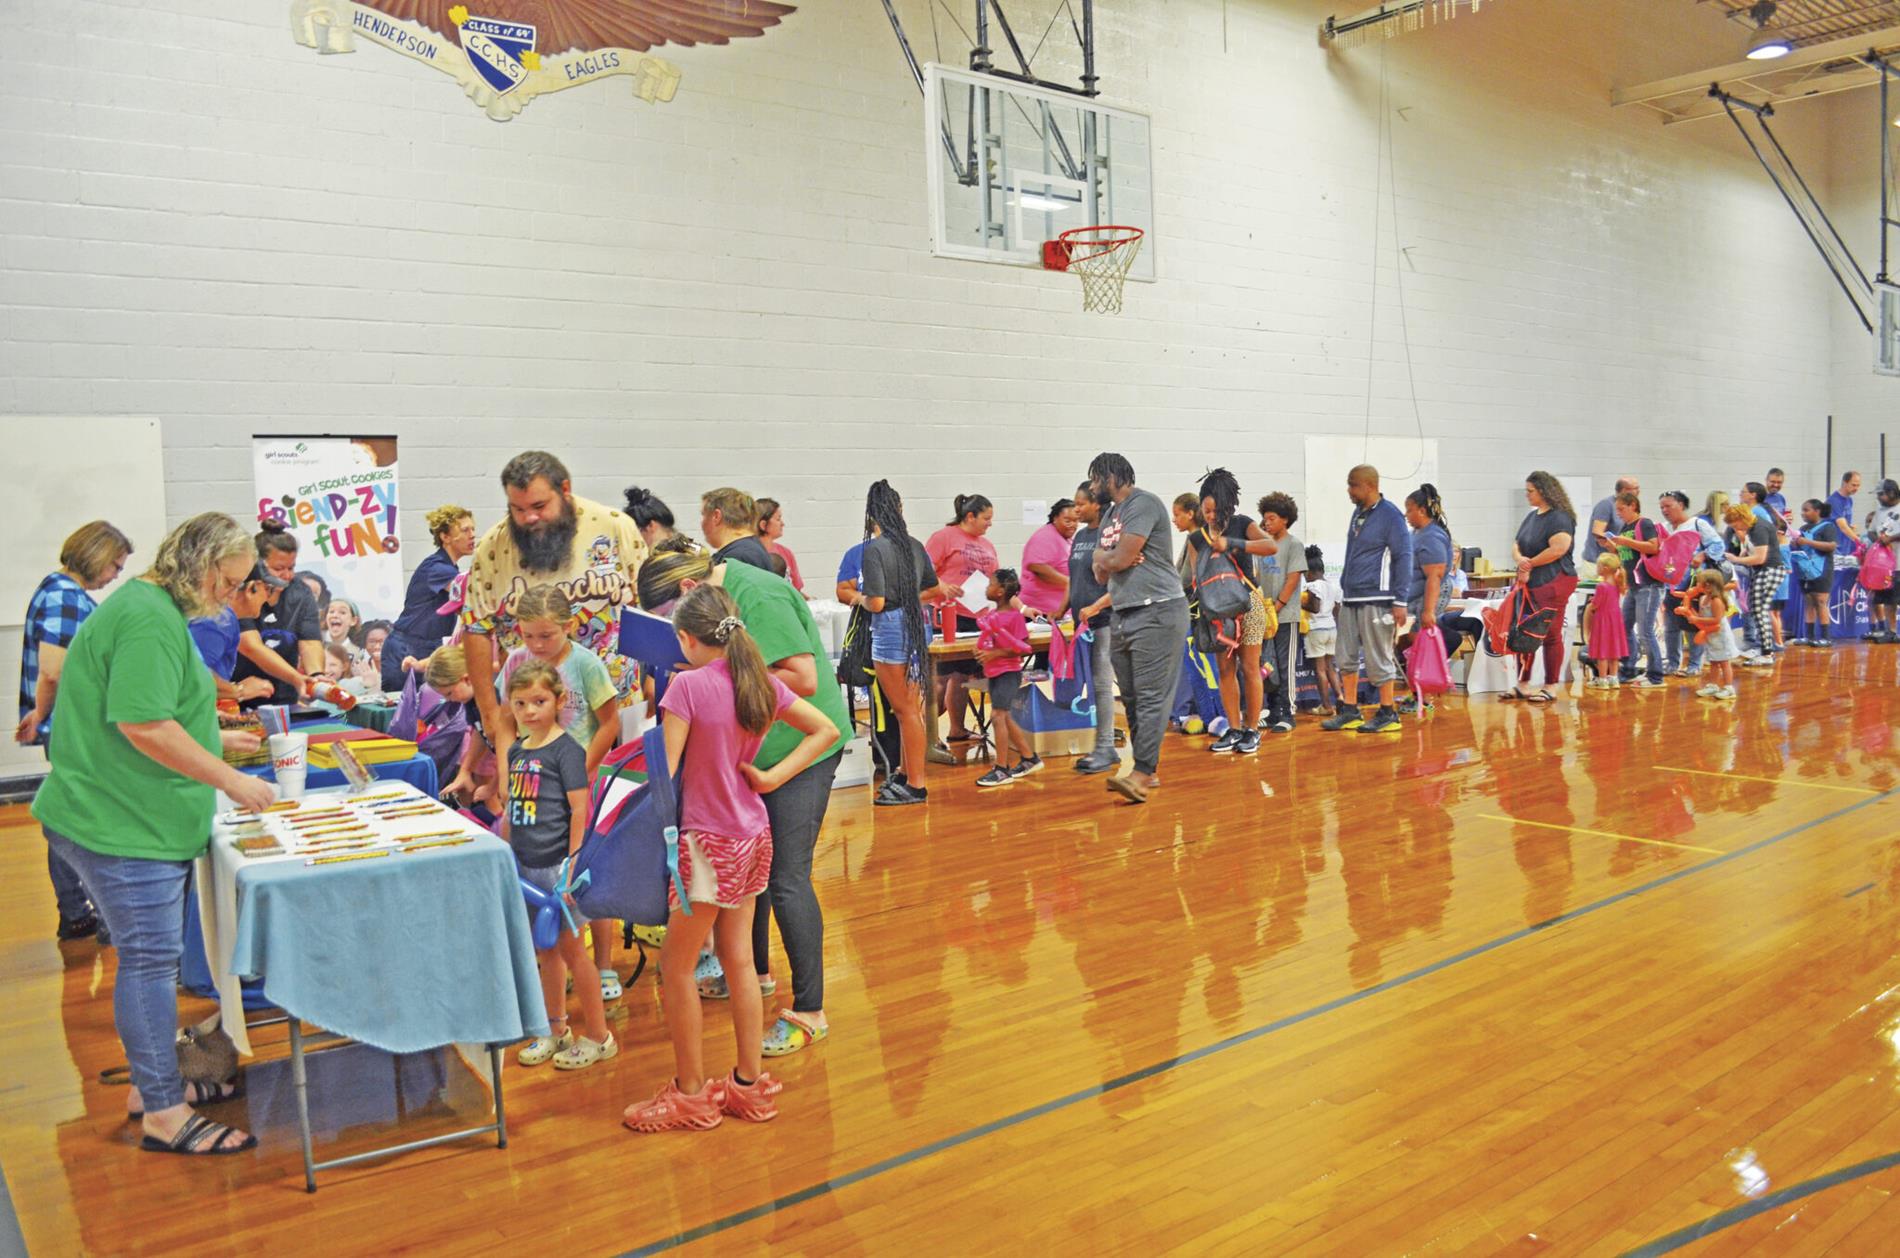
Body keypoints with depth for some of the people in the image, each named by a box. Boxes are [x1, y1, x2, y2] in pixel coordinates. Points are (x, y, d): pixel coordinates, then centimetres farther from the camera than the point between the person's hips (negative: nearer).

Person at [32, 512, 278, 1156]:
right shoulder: (150, 619, -20)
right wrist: (230, 780, -22)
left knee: (150, 957, 18)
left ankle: (152, 1084, 31)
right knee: (149, 961, -3)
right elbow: (144, 724, -27)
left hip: (135, 819, 11)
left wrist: (214, 738, 21)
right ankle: (163, 1115, 6)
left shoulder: (154, 609, 16)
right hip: (122, 824, -11)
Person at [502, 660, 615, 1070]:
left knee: (570, 947, 0)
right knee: (545, 951, 16)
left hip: (557, 864, -7)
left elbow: (579, 810, -14)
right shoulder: (516, 752, 10)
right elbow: (511, 810, 17)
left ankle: (598, 1037, 12)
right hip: (526, 867, 7)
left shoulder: (566, 750, -11)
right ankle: (556, 1030, 29)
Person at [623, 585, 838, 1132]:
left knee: (676, 968, 7)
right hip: (753, 836, 7)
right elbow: (826, 729, 8)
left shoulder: (689, 684, -16)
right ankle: (751, 1084, 23)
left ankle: (691, 1095, 16)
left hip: (709, 842, -7)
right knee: (738, 960, 15)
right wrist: (773, 776, 3)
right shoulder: (761, 681, 2)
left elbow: (664, 771, -17)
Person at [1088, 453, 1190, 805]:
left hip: (1156, 613, -9)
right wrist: (1105, 561, -6)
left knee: (1151, 697, -10)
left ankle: (1142, 774, -15)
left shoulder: (1143, 504, -9)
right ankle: (1146, 770, 16)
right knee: (1131, 697, 9)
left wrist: (1101, 557, 4)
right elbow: (1100, 572, 16)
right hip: (1123, 615, 9)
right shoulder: (1109, 516, 19)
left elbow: (1119, 559, -17)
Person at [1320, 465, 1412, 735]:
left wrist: (1400, 602, -14)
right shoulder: (1358, 512, 15)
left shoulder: (1390, 515, -8)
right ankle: (1350, 712, 16)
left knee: (1378, 658, -1)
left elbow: (1403, 558, -11)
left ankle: (1388, 714, 9)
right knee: (1347, 658, 8)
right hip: (1350, 599, 8)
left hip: (1376, 599, -8)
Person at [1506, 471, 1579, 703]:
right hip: (1529, 584, 9)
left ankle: (1550, 688, 5)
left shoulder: (1559, 517, -11)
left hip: (1553, 584, -9)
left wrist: (1530, 563, -10)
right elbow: (1516, 545, 16)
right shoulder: (1532, 517, 16)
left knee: (1551, 636, -2)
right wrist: (1520, 560, -7)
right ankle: (1522, 685, 17)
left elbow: (1558, 549, -22)